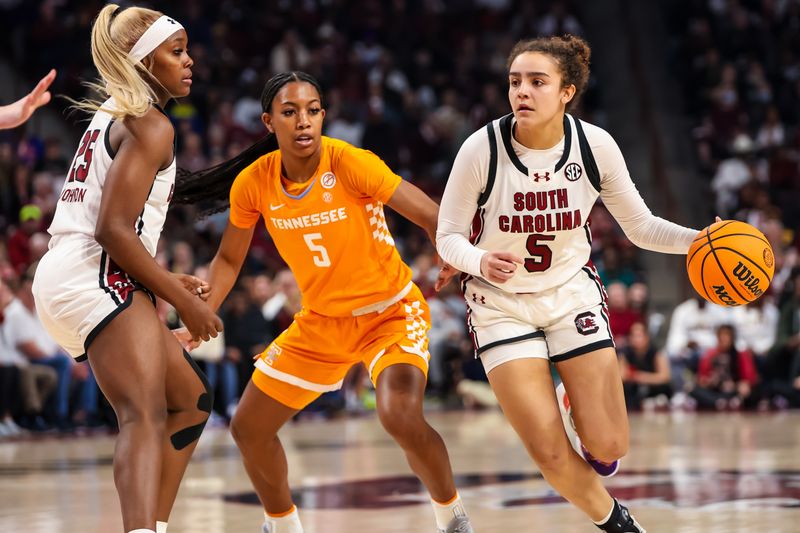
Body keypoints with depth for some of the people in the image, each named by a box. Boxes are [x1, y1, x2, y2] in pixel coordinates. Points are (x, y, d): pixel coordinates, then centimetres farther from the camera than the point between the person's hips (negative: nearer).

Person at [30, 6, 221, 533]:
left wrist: (168, 282, 25)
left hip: (69, 277, 10)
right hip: (97, 278, -10)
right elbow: (113, 229, -17)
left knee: (192, 401, 18)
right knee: (147, 416, -27)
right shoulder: (149, 125, -7)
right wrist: (184, 301, -11)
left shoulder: (111, 115, 23)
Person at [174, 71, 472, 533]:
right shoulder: (253, 184, -10)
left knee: (401, 418, -30)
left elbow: (433, 218, -23)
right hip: (321, 320, 5)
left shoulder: (350, 164, -23)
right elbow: (229, 259, 6)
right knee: (249, 430, 7)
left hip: (390, 312, -5)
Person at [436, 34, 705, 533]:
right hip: (500, 303, -2)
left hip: (572, 293, 2)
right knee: (550, 453, -8)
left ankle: (572, 402, 35)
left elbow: (640, 226, -4)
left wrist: (699, 240, -22)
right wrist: (481, 261, -34)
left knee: (607, 448, -2)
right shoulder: (483, 148, -22)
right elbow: (449, 237, -12)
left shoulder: (595, 145, -16)